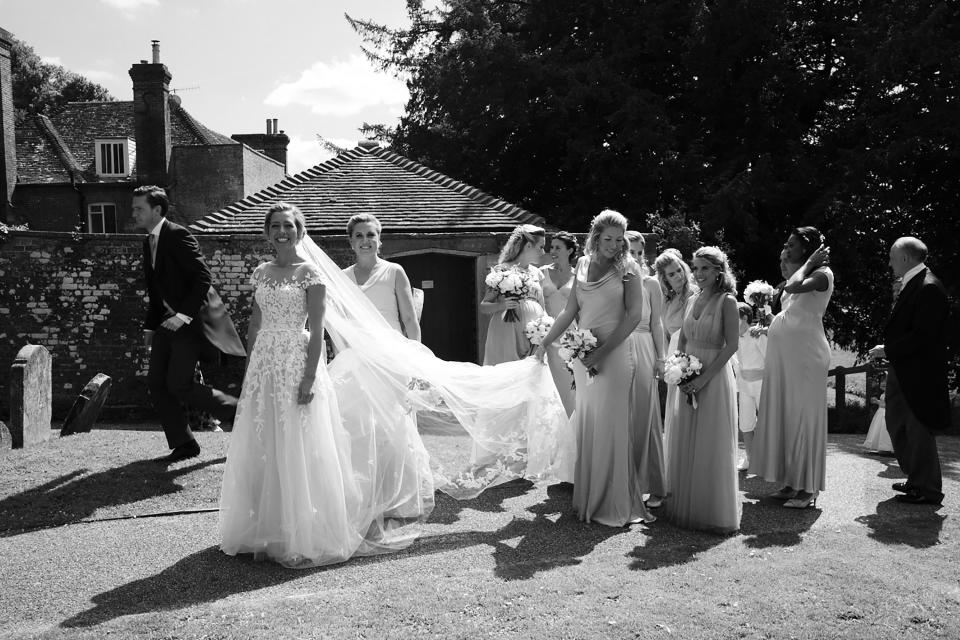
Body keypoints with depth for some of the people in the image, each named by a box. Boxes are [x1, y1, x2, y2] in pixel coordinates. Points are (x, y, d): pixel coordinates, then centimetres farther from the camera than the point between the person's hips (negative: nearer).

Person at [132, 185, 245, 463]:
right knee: (156, 382, 3)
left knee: (179, 384, -13)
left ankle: (238, 411, 5)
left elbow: (203, 278, -20)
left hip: (193, 319, -9)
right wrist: (150, 326, 17)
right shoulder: (149, 242, 15)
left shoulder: (177, 235, -13)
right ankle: (183, 444, 12)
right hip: (170, 320, 9)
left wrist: (184, 315, -24)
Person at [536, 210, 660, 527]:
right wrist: (545, 343, 7)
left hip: (613, 355, -5)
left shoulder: (628, 269, -3)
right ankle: (588, 498, 23)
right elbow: (570, 311, 12)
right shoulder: (583, 264, 10)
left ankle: (615, 504, 8)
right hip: (582, 354, 5)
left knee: (610, 426, -3)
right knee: (586, 426, 10)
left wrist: (602, 352, -15)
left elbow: (634, 316, -9)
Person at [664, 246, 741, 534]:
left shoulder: (726, 301, -9)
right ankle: (687, 508, 22)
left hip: (715, 378, -6)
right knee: (685, 444, 10)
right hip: (689, 378, 6)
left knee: (712, 445, 0)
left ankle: (716, 514, 14)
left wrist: (704, 377, -18)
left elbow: (732, 345, -13)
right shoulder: (693, 299, 10)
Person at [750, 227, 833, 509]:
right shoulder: (799, 274, 17)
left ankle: (807, 489, 5)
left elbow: (793, 286, -25)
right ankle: (791, 482, 18)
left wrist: (809, 262, -13)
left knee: (804, 415, -3)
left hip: (805, 351, -8)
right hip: (784, 353, 8)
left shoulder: (822, 273, -7)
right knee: (785, 414, 9)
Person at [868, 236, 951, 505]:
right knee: (896, 426, 17)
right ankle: (916, 480, 31)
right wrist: (888, 350, 5)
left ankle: (928, 490, 14)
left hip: (919, 373, -10)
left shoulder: (928, 287, -18)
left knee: (918, 430, 1)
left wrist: (888, 350, -16)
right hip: (900, 371, 10)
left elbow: (922, 336, -23)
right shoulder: (910, 284, 13)